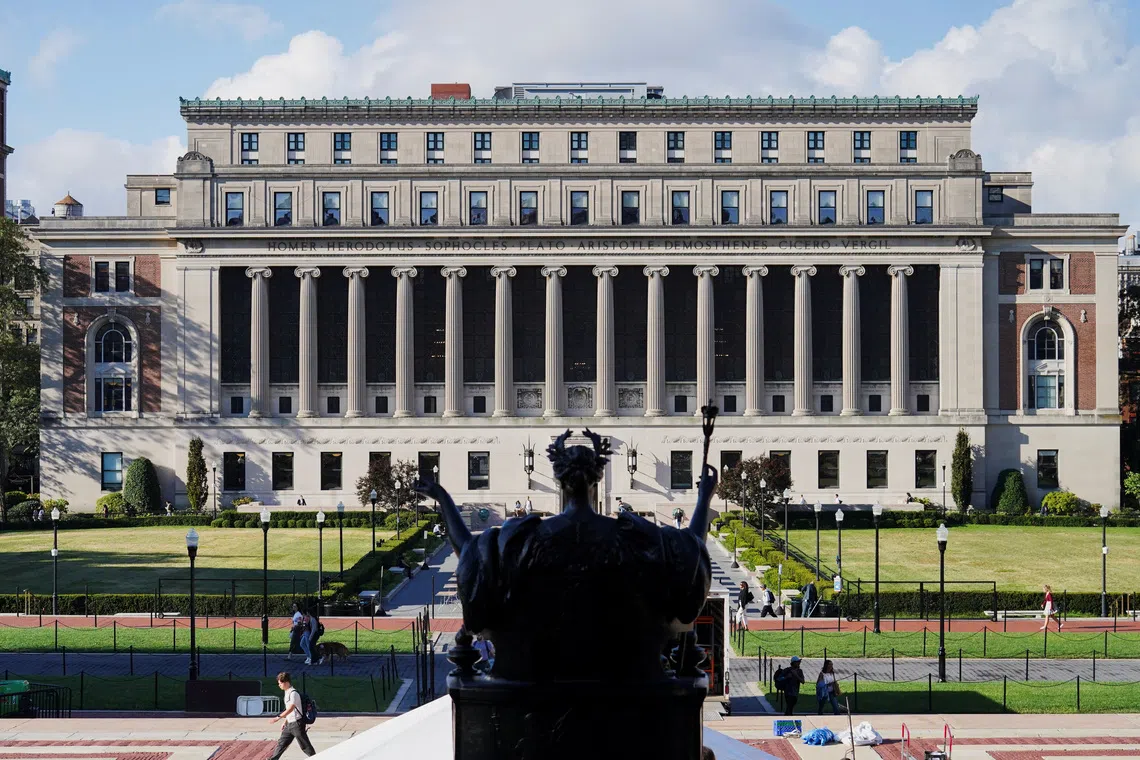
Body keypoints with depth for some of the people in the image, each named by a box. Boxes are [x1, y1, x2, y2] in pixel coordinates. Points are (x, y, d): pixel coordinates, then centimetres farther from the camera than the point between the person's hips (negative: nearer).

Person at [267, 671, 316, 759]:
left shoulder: (293, 693, -18)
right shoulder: (287, 693, 12)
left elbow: (291, 708, -29)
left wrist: (278, 718, -35)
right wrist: (285, 722, 20)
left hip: (297, 723, -9)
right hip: (289, 724, 9)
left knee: (305, 745, -1)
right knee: (281, 743, 10)